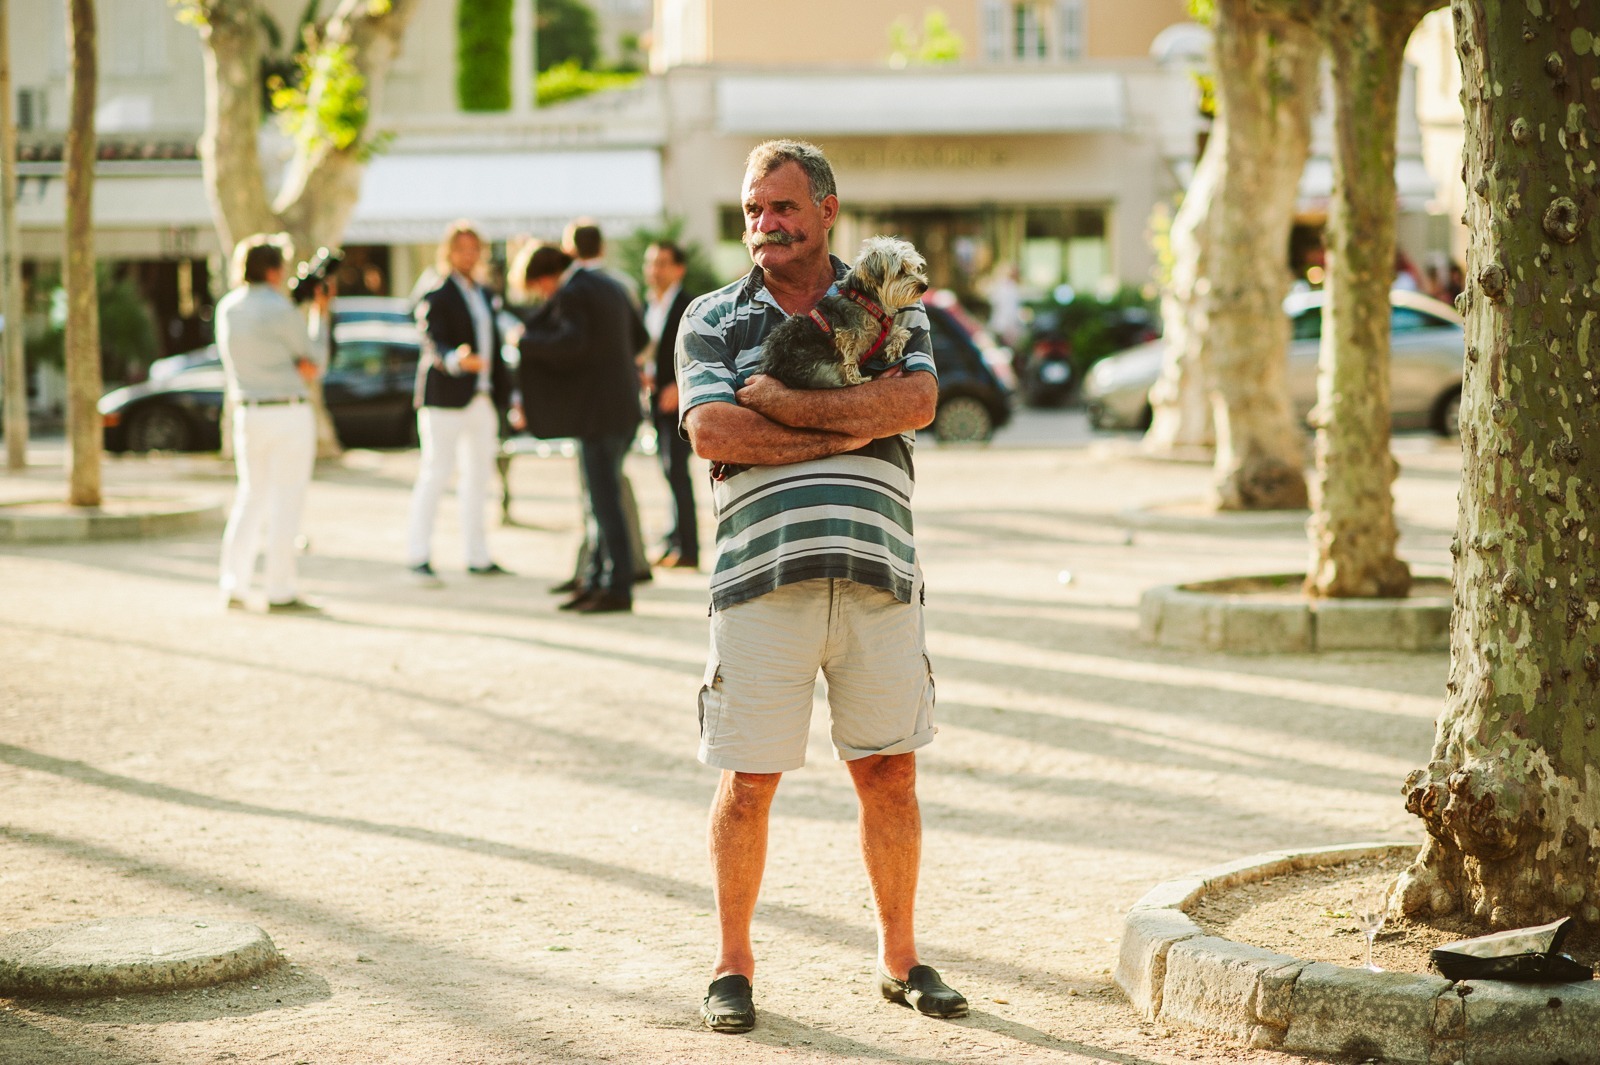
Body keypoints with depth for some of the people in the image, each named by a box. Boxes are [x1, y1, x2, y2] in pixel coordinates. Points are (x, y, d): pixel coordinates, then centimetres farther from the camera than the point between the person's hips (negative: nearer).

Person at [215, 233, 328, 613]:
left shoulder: (227, 308, 6)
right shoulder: (281, 309, -14)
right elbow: (316, 361, -2)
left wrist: (297, 364, 3)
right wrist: (320, 315, 7)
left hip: (248, 414, 6)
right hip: (289, 414, -6)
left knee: (251, 497, 15)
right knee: (286, 502, -1)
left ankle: (233, 587, 10)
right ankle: (280, 592, -2)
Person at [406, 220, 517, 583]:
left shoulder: (486, 295, 17)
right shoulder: (435, 297, -6)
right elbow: (433, 344, -19)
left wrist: (507, 396, 15)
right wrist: (457, 360, -39)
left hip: (483, 400, 7)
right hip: (446, 399, -7)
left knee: (478, 476, 10)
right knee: (435, 473, -8)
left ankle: (477, 556, 17)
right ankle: (418, 556, -6)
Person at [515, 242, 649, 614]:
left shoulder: (570, 294, -12)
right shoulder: (609, 286, 16)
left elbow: (570, 342, -27)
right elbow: (640, 337, 24)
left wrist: (525, 340, -14)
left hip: (598, 411, -9)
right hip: (624, 406, 9)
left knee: (605, 500, -6)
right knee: (603, 497, 13)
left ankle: (617, 588, -5)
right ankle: (595, 582, 16)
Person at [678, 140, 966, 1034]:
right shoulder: (712, 319, 10)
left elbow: (916, 401, -7)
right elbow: (710, 430, -7)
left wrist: (784, 402, -11)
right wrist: (845, 431, -8)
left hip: (879, 573, 1)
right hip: (761, 577, -1)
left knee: (889, 771, 7)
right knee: (750, 781, 2)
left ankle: (900, 958, 21)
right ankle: (734, 965, 16)